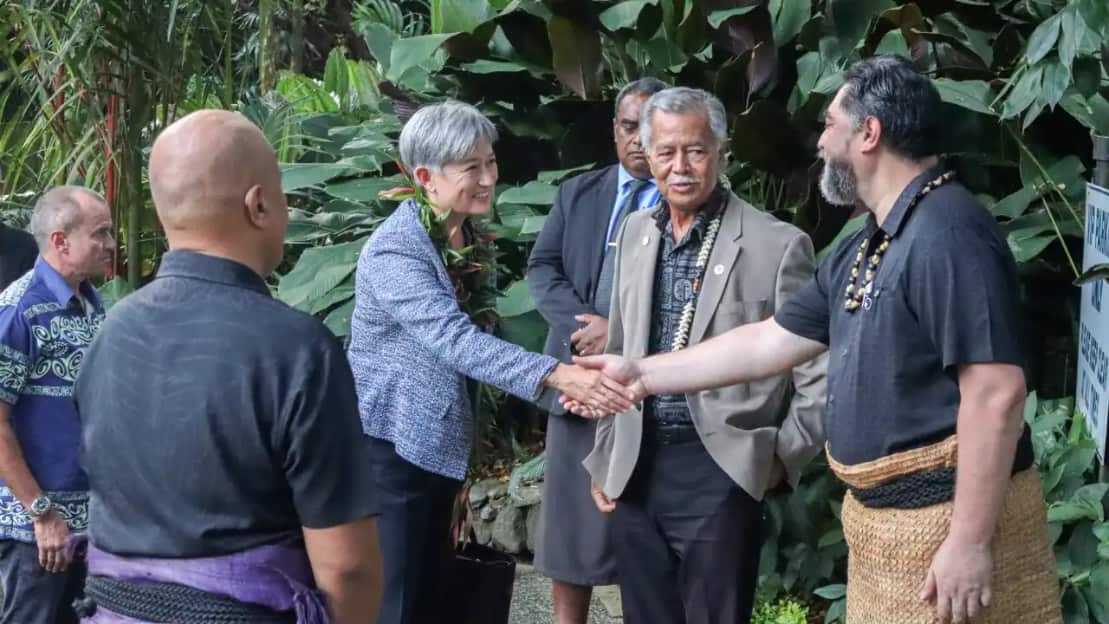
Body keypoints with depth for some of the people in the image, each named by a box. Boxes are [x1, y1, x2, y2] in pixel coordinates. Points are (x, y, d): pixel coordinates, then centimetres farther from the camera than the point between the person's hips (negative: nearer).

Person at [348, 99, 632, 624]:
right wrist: (558, 376, -46)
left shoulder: (470, 237, 5)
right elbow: (454, 339, -35)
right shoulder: (395, 252, -22)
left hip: (438, 444, 8)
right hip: (390, 445, -8)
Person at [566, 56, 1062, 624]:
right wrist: (641, 374, 18)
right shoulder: (865, 247, 12)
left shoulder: (946, 234, -19)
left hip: (949, 517, -9)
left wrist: (969, 541, -25)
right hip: (879, 515, 9)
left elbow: (996, 392, -25)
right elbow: (771, 341, 18)